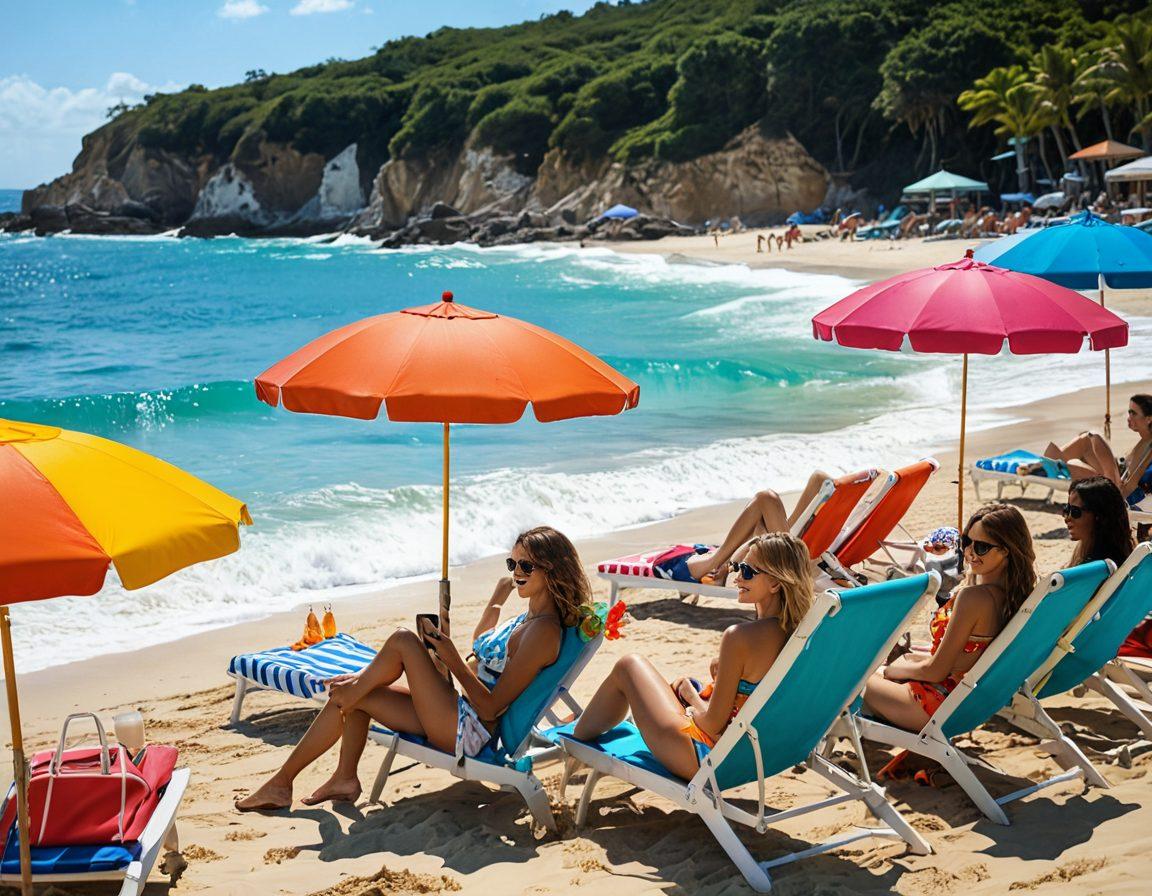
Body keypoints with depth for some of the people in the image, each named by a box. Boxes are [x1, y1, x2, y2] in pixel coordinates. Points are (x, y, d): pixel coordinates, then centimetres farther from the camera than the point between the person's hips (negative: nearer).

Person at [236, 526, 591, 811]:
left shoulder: (544, 631, -17)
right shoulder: (526, 619, 12)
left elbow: (491, 708, -21)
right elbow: (482, 649, 32)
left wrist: (453, 662, -18)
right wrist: (498, 599, 17)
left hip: (468, 732, -10)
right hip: (456, 718, 10)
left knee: (403, 640, -14)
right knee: (356, 697, 6)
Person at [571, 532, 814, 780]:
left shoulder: (740, 637, -25)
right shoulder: (794, 631, -2)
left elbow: (712, 725, -18)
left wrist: (691, 695, 1)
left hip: (703, 759, -8)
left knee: (627, 666, 10)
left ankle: (575, 740, 31)